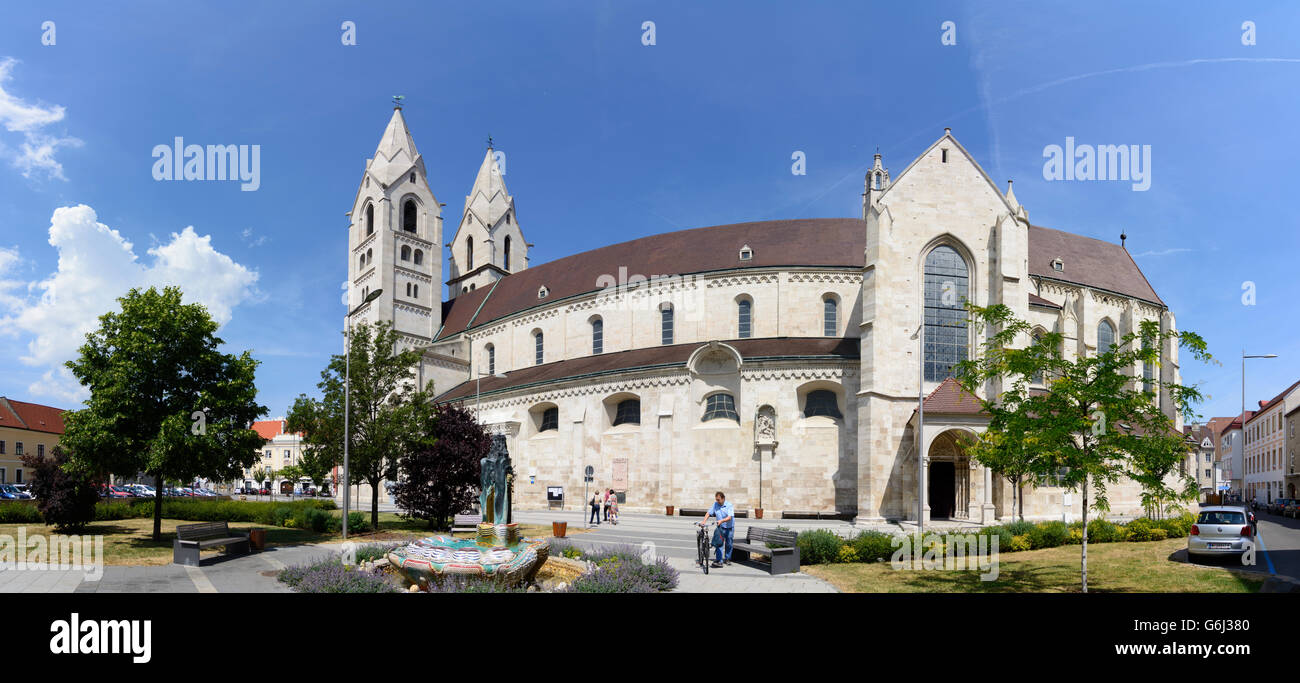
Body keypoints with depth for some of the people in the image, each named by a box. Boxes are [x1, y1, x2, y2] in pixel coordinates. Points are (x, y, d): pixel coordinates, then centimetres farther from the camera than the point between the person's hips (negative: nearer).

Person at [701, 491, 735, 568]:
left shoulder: (729, 505, -15)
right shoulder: (715, 504, -3)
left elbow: (729, 517, -25)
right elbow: (709, 513, 2)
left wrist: (721, 521, -41)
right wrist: (704, 522, -12)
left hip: (729, 528, -2)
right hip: (720, 527, 2)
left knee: (728, 544, 9)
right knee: (719, 544, -11)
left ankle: (727, 559, 30)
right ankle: (719, 561, -14)